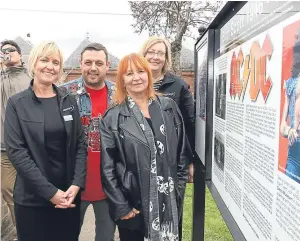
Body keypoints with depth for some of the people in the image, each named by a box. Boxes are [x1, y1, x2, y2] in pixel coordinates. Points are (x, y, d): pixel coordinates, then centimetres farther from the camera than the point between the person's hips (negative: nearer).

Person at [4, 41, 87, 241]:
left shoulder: (69, 101, 5)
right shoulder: (17, 104, -4)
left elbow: (80, 144, 2)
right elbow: (16, 151, -11)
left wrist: (77, 184, -11)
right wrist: (49, 191, -16)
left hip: (69, 196, 3)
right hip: (32, 199, -2)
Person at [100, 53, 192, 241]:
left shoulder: (169, 107, 2)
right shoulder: (113, 118, -6)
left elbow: (182, 151, 7)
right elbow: (107, 167, -6)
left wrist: (179, 187, 4)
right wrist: (121, 206, -8)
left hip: (169, 201, 3)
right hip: (133, 203, -2)